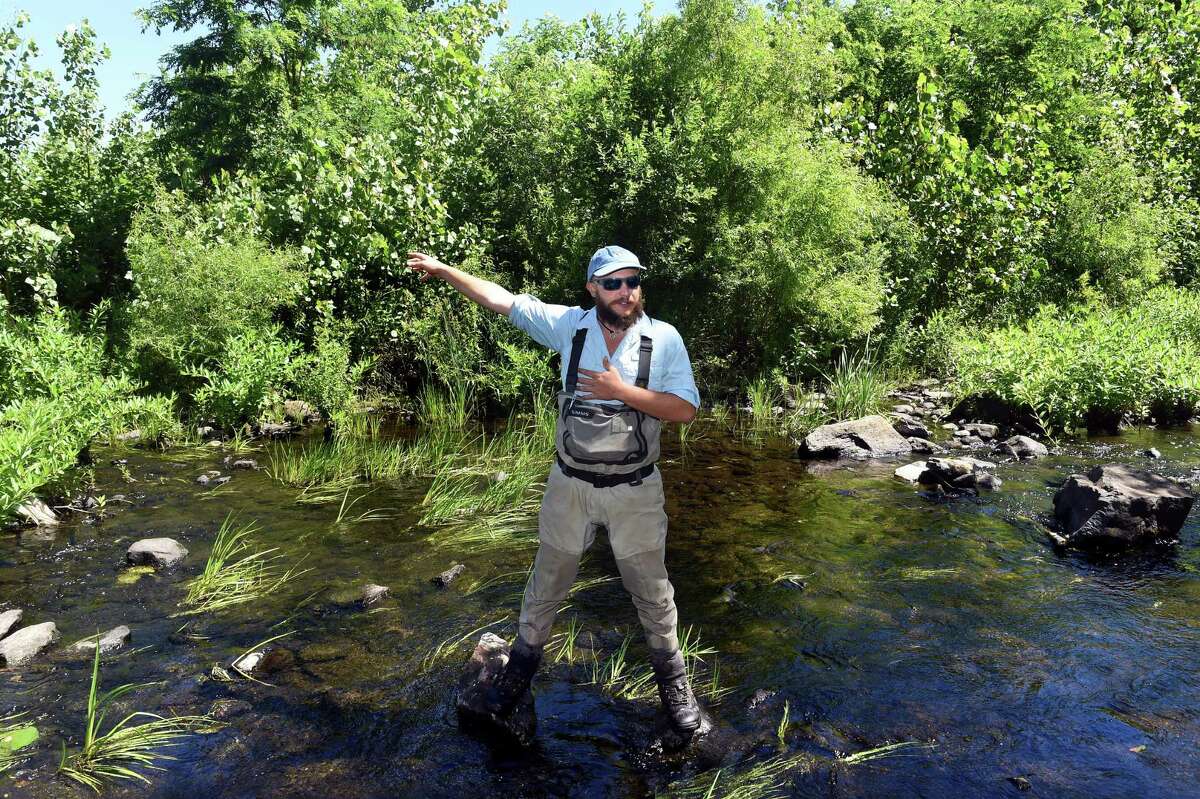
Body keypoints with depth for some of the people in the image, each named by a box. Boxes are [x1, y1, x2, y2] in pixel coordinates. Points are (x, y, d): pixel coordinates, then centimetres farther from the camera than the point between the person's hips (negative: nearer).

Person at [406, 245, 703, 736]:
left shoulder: (664, 338, -9)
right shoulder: (570, 325, -5)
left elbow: (686, 408, -13)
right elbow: (502, 300, -1)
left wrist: (622, 390, -21)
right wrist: (445, 270, -2)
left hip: (634, 491, -1)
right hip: (571, 484, 2)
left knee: (652, 589, 12)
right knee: (547, 581, 17)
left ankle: (672, 676, 33)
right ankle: (523, 662, 39)